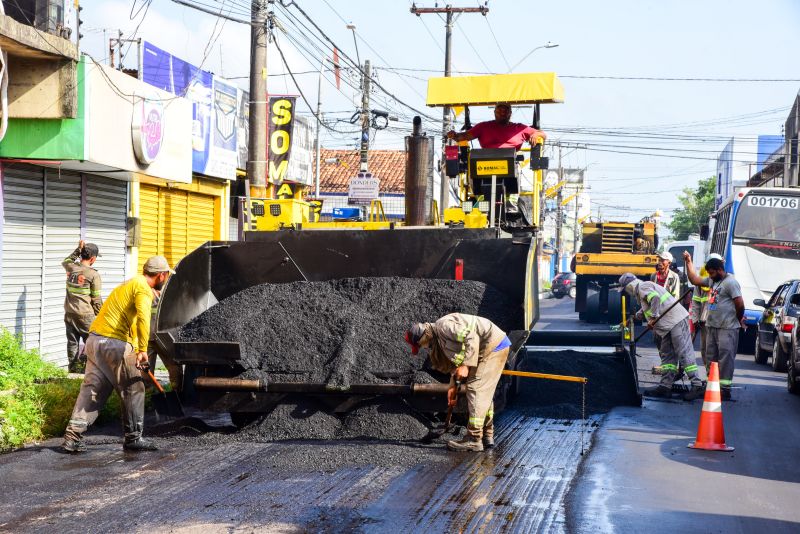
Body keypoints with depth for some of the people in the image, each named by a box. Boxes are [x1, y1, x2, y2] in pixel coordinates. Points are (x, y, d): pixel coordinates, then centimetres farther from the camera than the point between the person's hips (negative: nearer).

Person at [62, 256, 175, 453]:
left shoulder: (130, 283, 25)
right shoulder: (143, 289, -7)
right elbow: (143, 318, -26)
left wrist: (135, 353, 40)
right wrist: (143, 350, -29)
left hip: (94, 340, 9)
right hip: (113, 343, -9)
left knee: (91, 390, 10)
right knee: (133, 388, 2)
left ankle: (72, 436, 5)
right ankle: (133, 438, 8)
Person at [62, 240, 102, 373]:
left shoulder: (71, 267, 1)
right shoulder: (93, 274, -12)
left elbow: (65, 261, 30)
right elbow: (96, 299, -8)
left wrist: (78, 249, 24)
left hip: (69, 312, 6)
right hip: (86, 314, -6)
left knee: (72, 342, 12)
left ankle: (73, 366, 17)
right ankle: (83, 362, -2)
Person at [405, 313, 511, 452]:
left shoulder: (443, 326, -16)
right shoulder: (439, 340, 16)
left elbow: (471, 338, -25)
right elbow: (456, 362, 21)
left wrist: (466, 365, -24)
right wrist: (453, 386, 15)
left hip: (494, 346, -11)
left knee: (476, 390, -10)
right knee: (484, 394, 16)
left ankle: (473, 440, -10)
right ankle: (487, 436, 22)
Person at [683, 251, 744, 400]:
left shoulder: (730, 282, -13)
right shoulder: (712, 280, 15)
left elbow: (740, 304, -15)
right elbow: (694, 279, 24)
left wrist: (739, 320, -1)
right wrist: (689, 261, 20)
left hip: (727, 328, -9)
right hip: (711, 326, 9)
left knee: (725, 359, -8)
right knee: (711, 358, 13)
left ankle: (725, 389, -7)